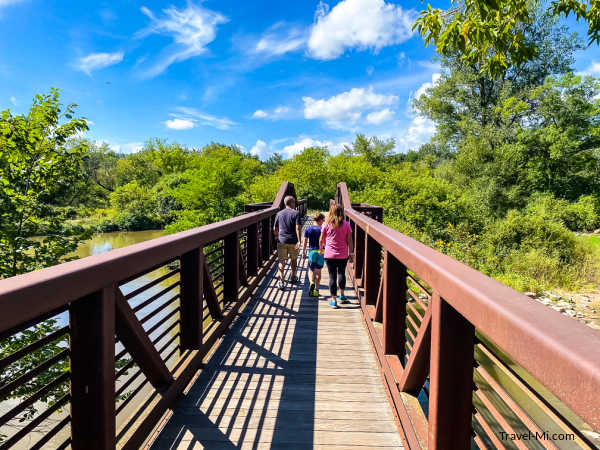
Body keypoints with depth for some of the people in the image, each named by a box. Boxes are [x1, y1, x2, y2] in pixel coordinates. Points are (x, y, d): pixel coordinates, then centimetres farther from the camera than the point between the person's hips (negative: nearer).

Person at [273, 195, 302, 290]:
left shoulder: (279, 214, 5)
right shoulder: (296, 213, -6)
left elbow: (275, 229, 8)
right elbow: (298, 228, -16)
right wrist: (299, 241, -17)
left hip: (281, 241, 2)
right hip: (293, 241, -2)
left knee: (282, 261, 2)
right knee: (294, 259, 18)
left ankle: (281, 281, -10)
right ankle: (293, 278, 34)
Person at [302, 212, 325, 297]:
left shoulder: (308, 229, 1)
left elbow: (305, 242, 4)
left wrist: (303, 252, 12)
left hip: (312, 252, 1)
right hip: (321, 252, -1)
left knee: (311, 271, 10)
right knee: (318, 271, 10)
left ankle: (312, 283, -18)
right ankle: (316, 290, 13)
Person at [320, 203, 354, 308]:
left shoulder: (327, 224, -6)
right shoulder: (346, 224, -6)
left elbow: (322, 240, 3)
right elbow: (349, 240, -3)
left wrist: (321, 248, 22)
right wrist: (351, 252, 8)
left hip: (330, 255, -1)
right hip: (343, 255, 1)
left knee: (332, 276, 5)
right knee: (341, 273, 22)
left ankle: (333, 300, 8)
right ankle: (342, 295, 30)